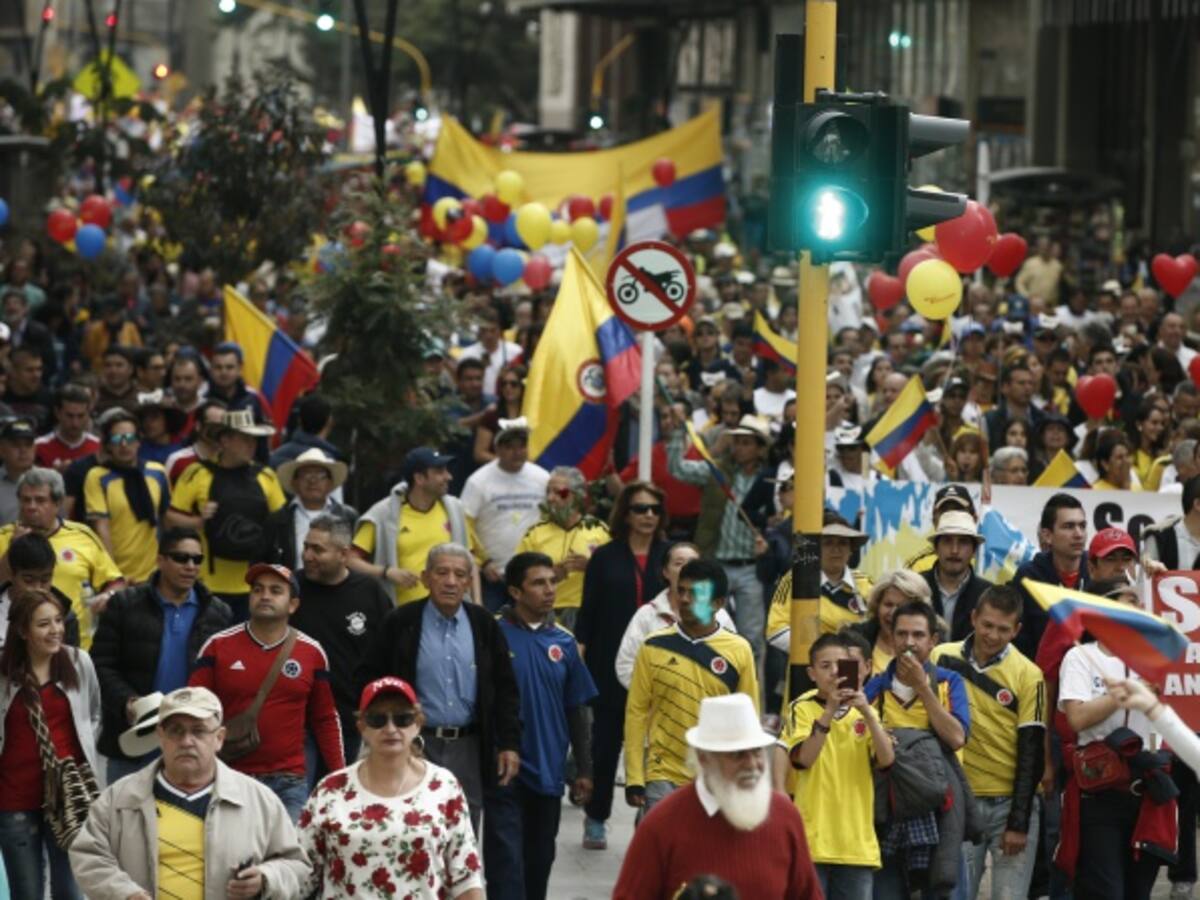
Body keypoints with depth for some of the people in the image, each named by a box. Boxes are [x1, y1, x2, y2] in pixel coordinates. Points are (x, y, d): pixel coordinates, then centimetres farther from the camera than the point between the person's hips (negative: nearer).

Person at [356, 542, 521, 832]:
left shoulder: (483, 625, 6)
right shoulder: (400, 623, -2)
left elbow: (505, 688, 9)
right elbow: (370, 679, 1)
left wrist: (509, 743, 3)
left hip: (468, 746, 2)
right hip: (416, 744, -2)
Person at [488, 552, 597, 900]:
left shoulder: (563, 642, 6)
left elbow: (577, 710, 13)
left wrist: (583, 769, 12)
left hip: (548, 772, 5)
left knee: (539, 860, 15)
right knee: (506, 859, -9)